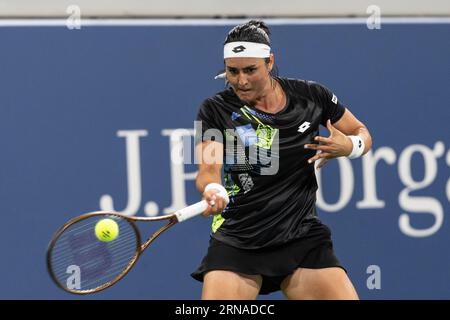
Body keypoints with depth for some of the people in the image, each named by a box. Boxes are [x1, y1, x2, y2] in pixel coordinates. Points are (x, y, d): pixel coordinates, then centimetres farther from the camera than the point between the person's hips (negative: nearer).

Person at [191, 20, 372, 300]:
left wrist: (349, 147, -10)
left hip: (304, 239, 1)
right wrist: (212, 190, -39)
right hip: (236, 242, -1)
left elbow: (362, 134, 14)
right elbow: (208, 169, -15)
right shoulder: (216, 110, -3)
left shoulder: (311, 96, 1)